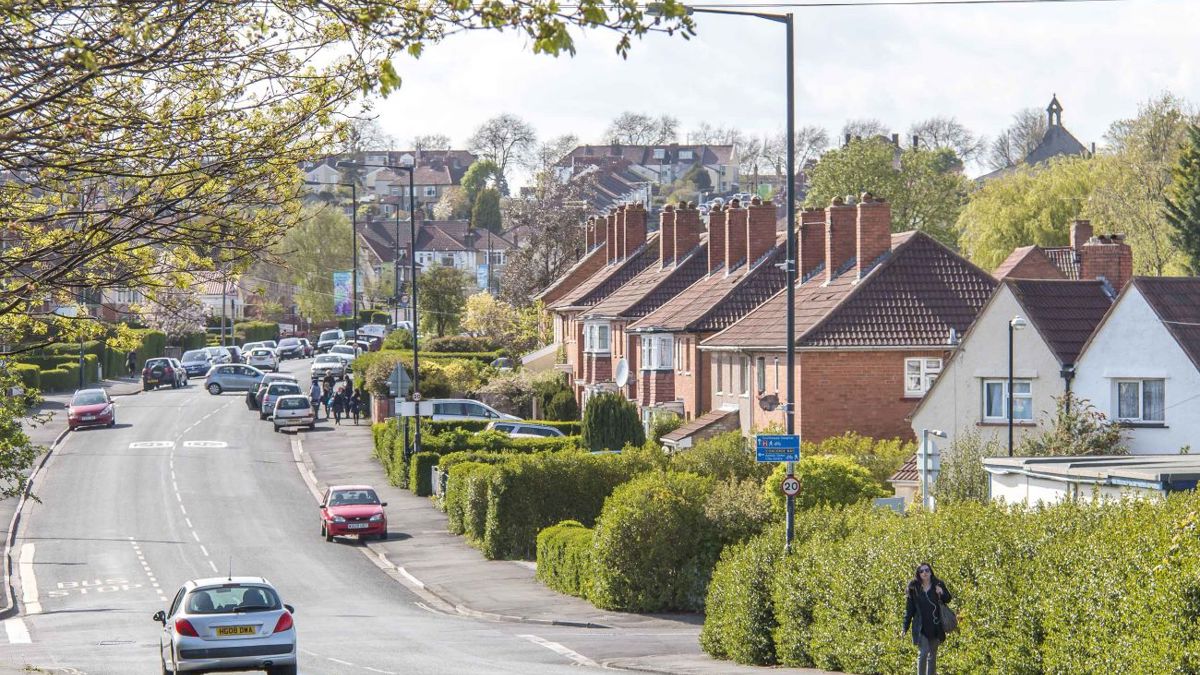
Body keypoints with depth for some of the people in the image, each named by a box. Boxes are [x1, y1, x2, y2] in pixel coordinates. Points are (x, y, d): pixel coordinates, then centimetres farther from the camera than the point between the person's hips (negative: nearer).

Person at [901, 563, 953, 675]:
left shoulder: (938, 585, 1)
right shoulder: (914, 588, -2)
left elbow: (948, 599, 11)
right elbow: (909, 608, 1)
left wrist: (942, 593, -13)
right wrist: (905, 628, -2)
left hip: (935, 626, 2)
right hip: (920, 627, -2)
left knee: (932, 654, 10)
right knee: (923, 652, -14)